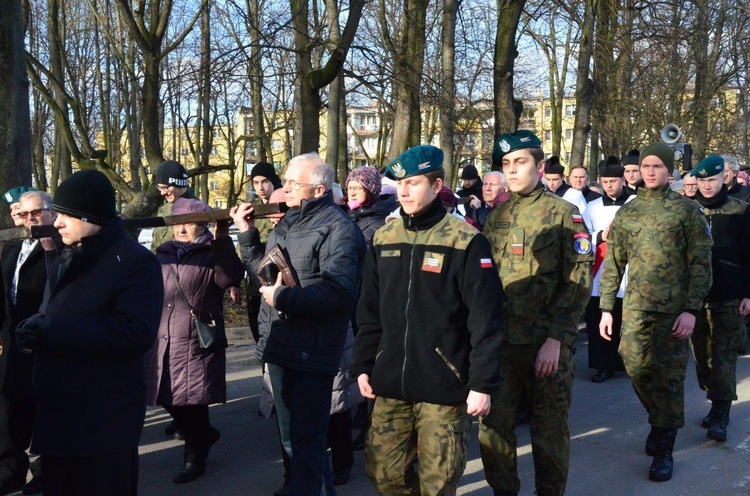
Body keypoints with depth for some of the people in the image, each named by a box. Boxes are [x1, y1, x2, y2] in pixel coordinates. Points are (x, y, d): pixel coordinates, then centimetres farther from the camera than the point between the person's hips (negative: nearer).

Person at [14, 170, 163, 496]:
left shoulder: (134, 261, -14)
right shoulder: (62, 257, 14)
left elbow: (137, 332, -25)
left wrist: (53, 332, -24)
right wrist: (36, 326, -4)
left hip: (104, 420, -8)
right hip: (56, 414, 9)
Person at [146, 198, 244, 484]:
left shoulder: (213, 254, -2)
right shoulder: (162, 255, 16)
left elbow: (230, 278, -23)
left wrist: (222, 237, -26)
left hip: (197, 344, -6)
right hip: (163, 345, 6)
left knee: (192, 405, 1)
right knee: (170, 402, 13)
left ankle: (195, 458, 20)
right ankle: (205, 435, 37)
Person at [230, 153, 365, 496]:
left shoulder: (336, 227, -15)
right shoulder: (287, 223, 14)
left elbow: (339, 291, -27)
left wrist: (282, 298, -22)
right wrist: (246, 233, 9)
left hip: (311, 352, -9)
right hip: (280, 347, 10)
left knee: (305, 441, -1)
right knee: (291, 435, 22)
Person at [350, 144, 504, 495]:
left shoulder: (466, 242, -8)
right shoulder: (384, 239, 8)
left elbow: (485, 320, -11)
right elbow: (369, 313, 12)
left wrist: (482, 383, -13)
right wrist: (363, 367, 9)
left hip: (444, 386, -4)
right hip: (390, 384, 5)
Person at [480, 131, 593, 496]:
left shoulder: (563, 213, -3)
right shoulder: (496, 217, 11)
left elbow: (579, 280, -9)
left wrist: (556, 339, -16)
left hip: (548, 343, -4)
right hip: (500, 340, 4)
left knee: (549, 428, 8)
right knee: (493, 424, 7)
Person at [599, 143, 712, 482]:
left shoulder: (687, 209, -2)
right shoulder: (626, 212, 8)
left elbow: (700, 263, -5)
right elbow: (613, 263, 10)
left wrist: (691, 309, -12)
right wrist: (606, 307, 5)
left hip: (674, 309, -3)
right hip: (635, 307, 3)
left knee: (669, 376, 1)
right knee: (637, 369, 6)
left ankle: (664, 450, 12)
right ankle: (659, 420, 34)